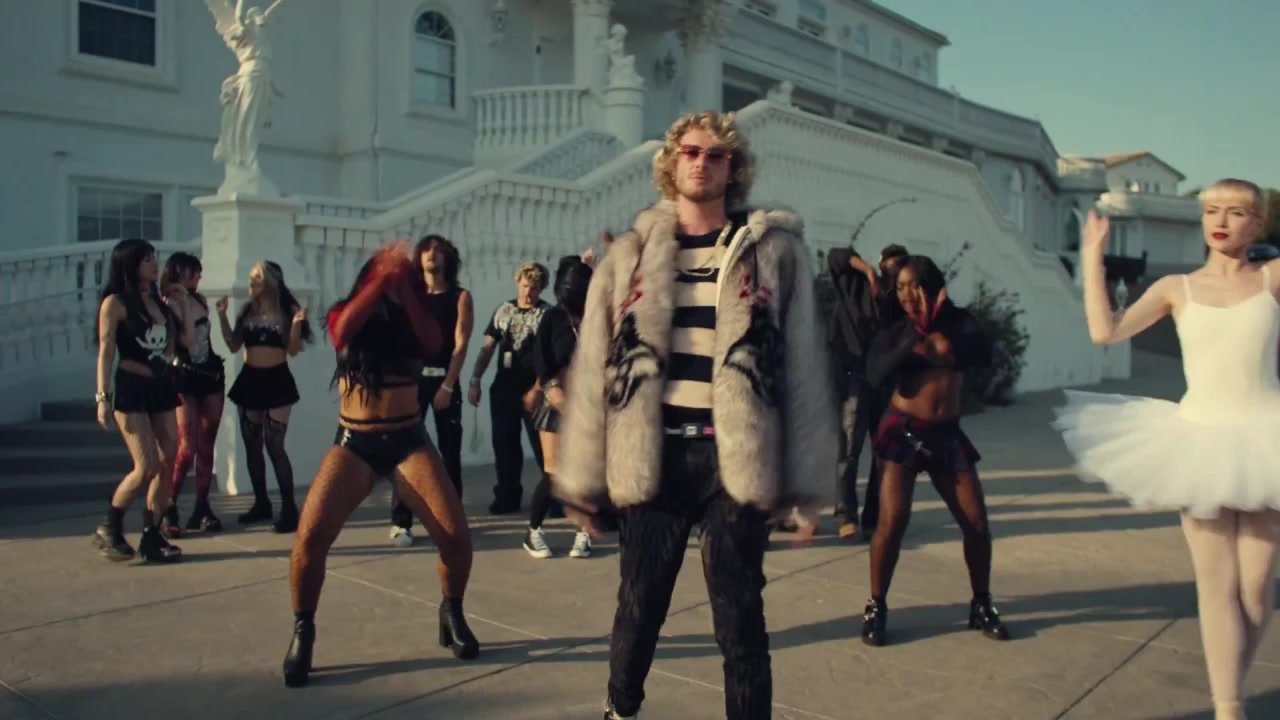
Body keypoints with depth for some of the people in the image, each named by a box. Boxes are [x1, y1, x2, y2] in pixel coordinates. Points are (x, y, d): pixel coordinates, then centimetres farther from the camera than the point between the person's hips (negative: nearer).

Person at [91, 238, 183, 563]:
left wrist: (178, 307, 12)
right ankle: (108, 529, 9)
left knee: (168, 463, 0)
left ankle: (151, 536, 9)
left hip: (161, 387, 7)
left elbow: (177, 344, 16)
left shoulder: (158, 300, 14)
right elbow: (105, 352, -10)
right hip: (131, 389, -7)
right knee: (147, 467, -12)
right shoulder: (116, 302, -5)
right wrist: (103, 397, -15)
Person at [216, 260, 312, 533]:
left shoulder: (287, 310, -3)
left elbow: (293, 350, -7)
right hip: (250, 380, 5)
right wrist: (223, 317, 0)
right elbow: (233, 346, 7)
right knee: (252, 444, 8)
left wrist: (297, 323, -21)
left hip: (277, 380, -5)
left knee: (274, 444, -12)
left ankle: (289, 508, -9)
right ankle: (261, 503, 20)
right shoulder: (247, 311, 10)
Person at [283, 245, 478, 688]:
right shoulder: (344, 313, 7)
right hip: (354, 443, 0)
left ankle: (452, 614, 15)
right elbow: (343, 330, -18)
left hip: (408, 440, 1)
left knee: (455, 534, -12)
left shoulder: (412, 317, 8)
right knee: (310, 535, -19)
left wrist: (404, 286, -19)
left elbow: (434, 344, -14)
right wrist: (383, 276, -22)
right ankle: (302, 632, 4)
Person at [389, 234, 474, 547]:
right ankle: (401, 522, -1)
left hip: (445, 380, -1)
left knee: (450, 450, 3)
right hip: (412, 378, 1)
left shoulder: (460, 297, 4)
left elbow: (460, 345, -4)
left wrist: (448, 385, -12)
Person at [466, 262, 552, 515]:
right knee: (504, 445, 8)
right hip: (503, 388, 4)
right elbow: (488, 347, 9)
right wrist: (475, 381, 2)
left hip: (533, 390, -4)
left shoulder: (548, 314, -4)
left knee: (542, 445, -2)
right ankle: (508, 496, 19)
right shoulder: (503, 310, 8)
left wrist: (537, 388, -18)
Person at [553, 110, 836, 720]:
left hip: (736, 458, -1)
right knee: (640, 603, 12)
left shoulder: (774, 249, 3)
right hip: (654, 456, 2)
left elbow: (803, 365, 2)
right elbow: (593, 366, 5)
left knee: (739, 615, 4)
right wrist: (581, 476, 3)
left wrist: (805, 478, -1)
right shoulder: (631, 253, 7)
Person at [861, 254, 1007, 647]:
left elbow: (985, 354, -15)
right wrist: (914, 342, -27)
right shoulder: (895, 333, -1)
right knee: (892, 522, -11)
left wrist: (939, 325, -23)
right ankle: (876, 609, 3)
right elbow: (876, 375, -19)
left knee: (977, 523, 3)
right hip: (903, 432, -3)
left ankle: (981, 606, 22)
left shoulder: (958, 322, 4)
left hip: (948, 436, 3)